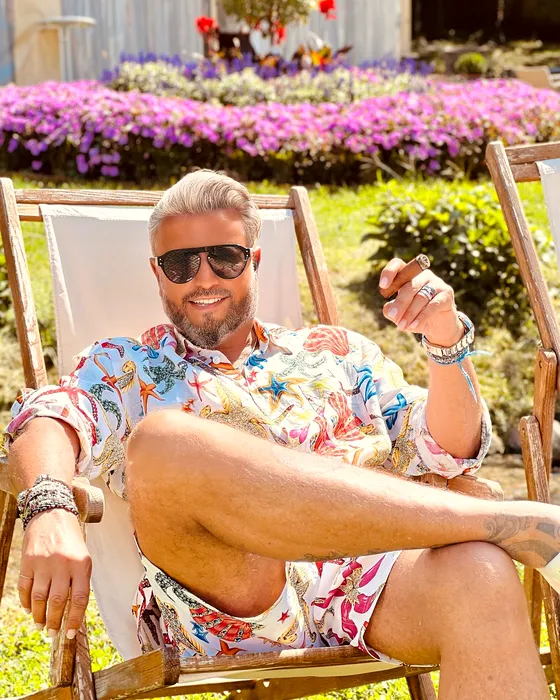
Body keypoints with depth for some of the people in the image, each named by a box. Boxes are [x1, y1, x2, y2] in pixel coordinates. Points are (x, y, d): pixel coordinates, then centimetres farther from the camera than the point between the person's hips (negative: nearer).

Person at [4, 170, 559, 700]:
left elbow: (449, 450, 20)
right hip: (220, 600, -1)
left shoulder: (334, 351, 28)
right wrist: (51, 510, -22)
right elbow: (48, 421, 1)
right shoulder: (123, 365, 23)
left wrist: (447, 343, 0)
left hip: (367, 578, 1)